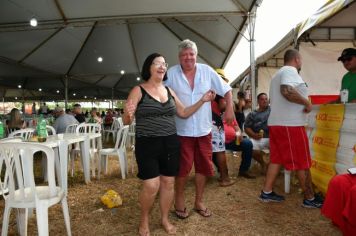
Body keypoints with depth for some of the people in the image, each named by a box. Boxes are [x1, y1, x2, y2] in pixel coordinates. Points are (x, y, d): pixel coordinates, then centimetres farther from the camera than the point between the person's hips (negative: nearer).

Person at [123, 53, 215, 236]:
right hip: (147, 144, -4)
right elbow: (126, 122, -7)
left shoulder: (169, 91, 11)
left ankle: (165, 219, 31)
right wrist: (128, 114, -31)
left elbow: (184, 113, 16)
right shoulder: (138, 91, -4)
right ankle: (144, 219, 22)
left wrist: (202, 100, 6)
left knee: (168, 182, 9)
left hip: (170, 143, 5)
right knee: (151, 185, -7)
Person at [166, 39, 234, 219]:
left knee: (204, 167, 11)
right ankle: (179, 202, 26)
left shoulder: (207, 71, 1)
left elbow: (226, 90, 9)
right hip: (182, 130, -3)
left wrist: (229, 109, 0)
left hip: (203, 129, 3)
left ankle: (199, 202, 30)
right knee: (182, 168, 5)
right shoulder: (171, 74, -4)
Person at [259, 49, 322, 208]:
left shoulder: (278, 74, 23)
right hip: (290, 124, -10)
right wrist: (307, 102, -17)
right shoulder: (290, 71, -10)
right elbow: (287, 90, -29)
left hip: (276, 123, 10)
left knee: (276, 159, 13)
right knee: (303, 163, 0)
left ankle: (266, 192, 16)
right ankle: (310, 199, 11)